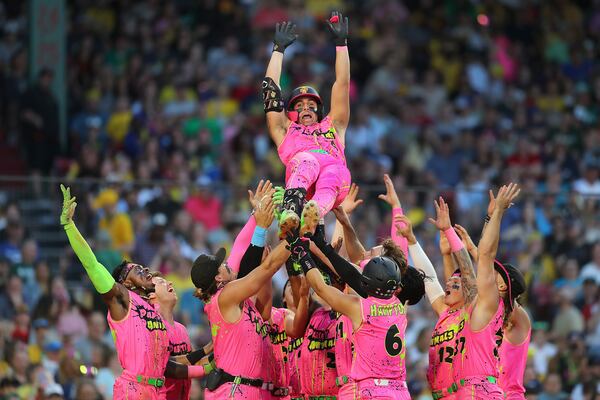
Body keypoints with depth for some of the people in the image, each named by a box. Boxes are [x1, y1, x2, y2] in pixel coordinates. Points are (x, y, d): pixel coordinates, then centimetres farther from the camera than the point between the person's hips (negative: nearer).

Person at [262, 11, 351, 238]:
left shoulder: (333, 126, 43)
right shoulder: (286, 130, 40)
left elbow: (343, 83, 41)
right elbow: (271, 87, 40)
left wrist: (341, 42, 40)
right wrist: (279, 49, 46)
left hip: (336, 170, 1)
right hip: (300, 166, -1)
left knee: (329, 181, -36)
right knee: (307, 162, -38)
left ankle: (314, 214, -71)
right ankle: (291, 209, -68)